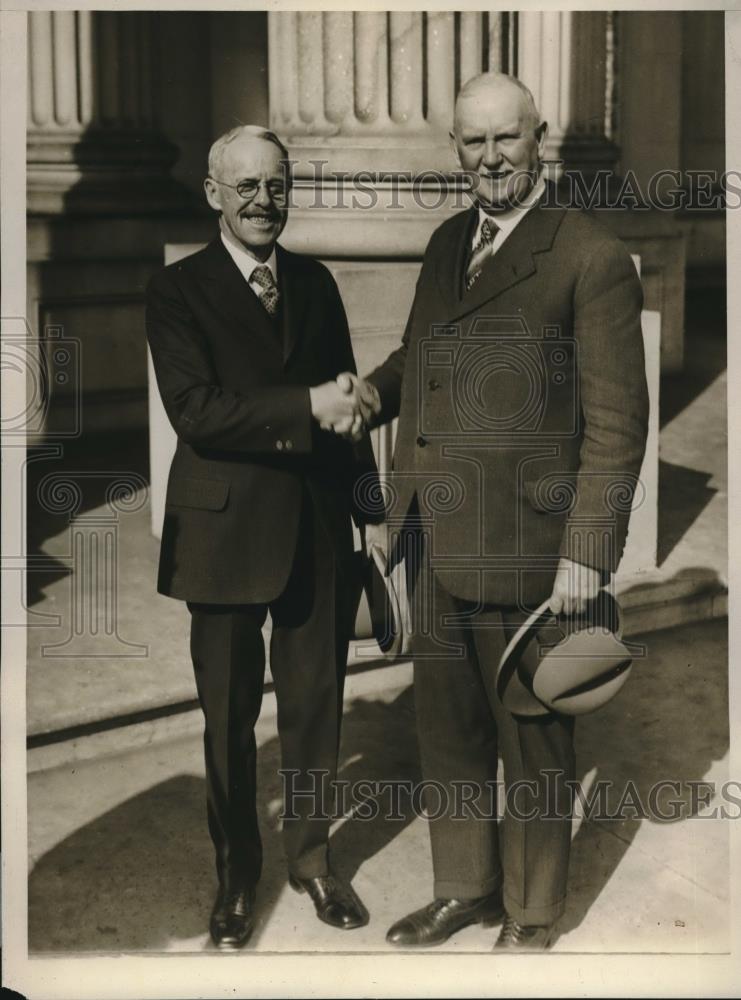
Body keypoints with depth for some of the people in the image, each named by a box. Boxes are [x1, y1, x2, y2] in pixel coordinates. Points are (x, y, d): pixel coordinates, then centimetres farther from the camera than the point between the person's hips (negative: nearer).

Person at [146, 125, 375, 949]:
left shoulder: (316, 284, 10)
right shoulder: (177, 290, -5)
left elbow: (341, 402, 13)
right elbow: (195, 411, -17)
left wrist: (363, 505, 8)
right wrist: (304, 408, -23)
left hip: (319, 531, 4)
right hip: (226, 534, -3)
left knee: (315, 703, 12)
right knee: (229, 714, 10)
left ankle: (310, 856, 32)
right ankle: (236, 873, 28)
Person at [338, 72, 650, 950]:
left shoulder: (591, 258, -10)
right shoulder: (447, 243, 12)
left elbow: (616, 422, -12)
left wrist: (587, 552, -16)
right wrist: (376, 390, 2)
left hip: (520, 546, -6)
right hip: (435, 539, 7)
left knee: (532, 742, 11)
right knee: (447, 729, 18)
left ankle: (531, 917, 30)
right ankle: (463, 888, 38)